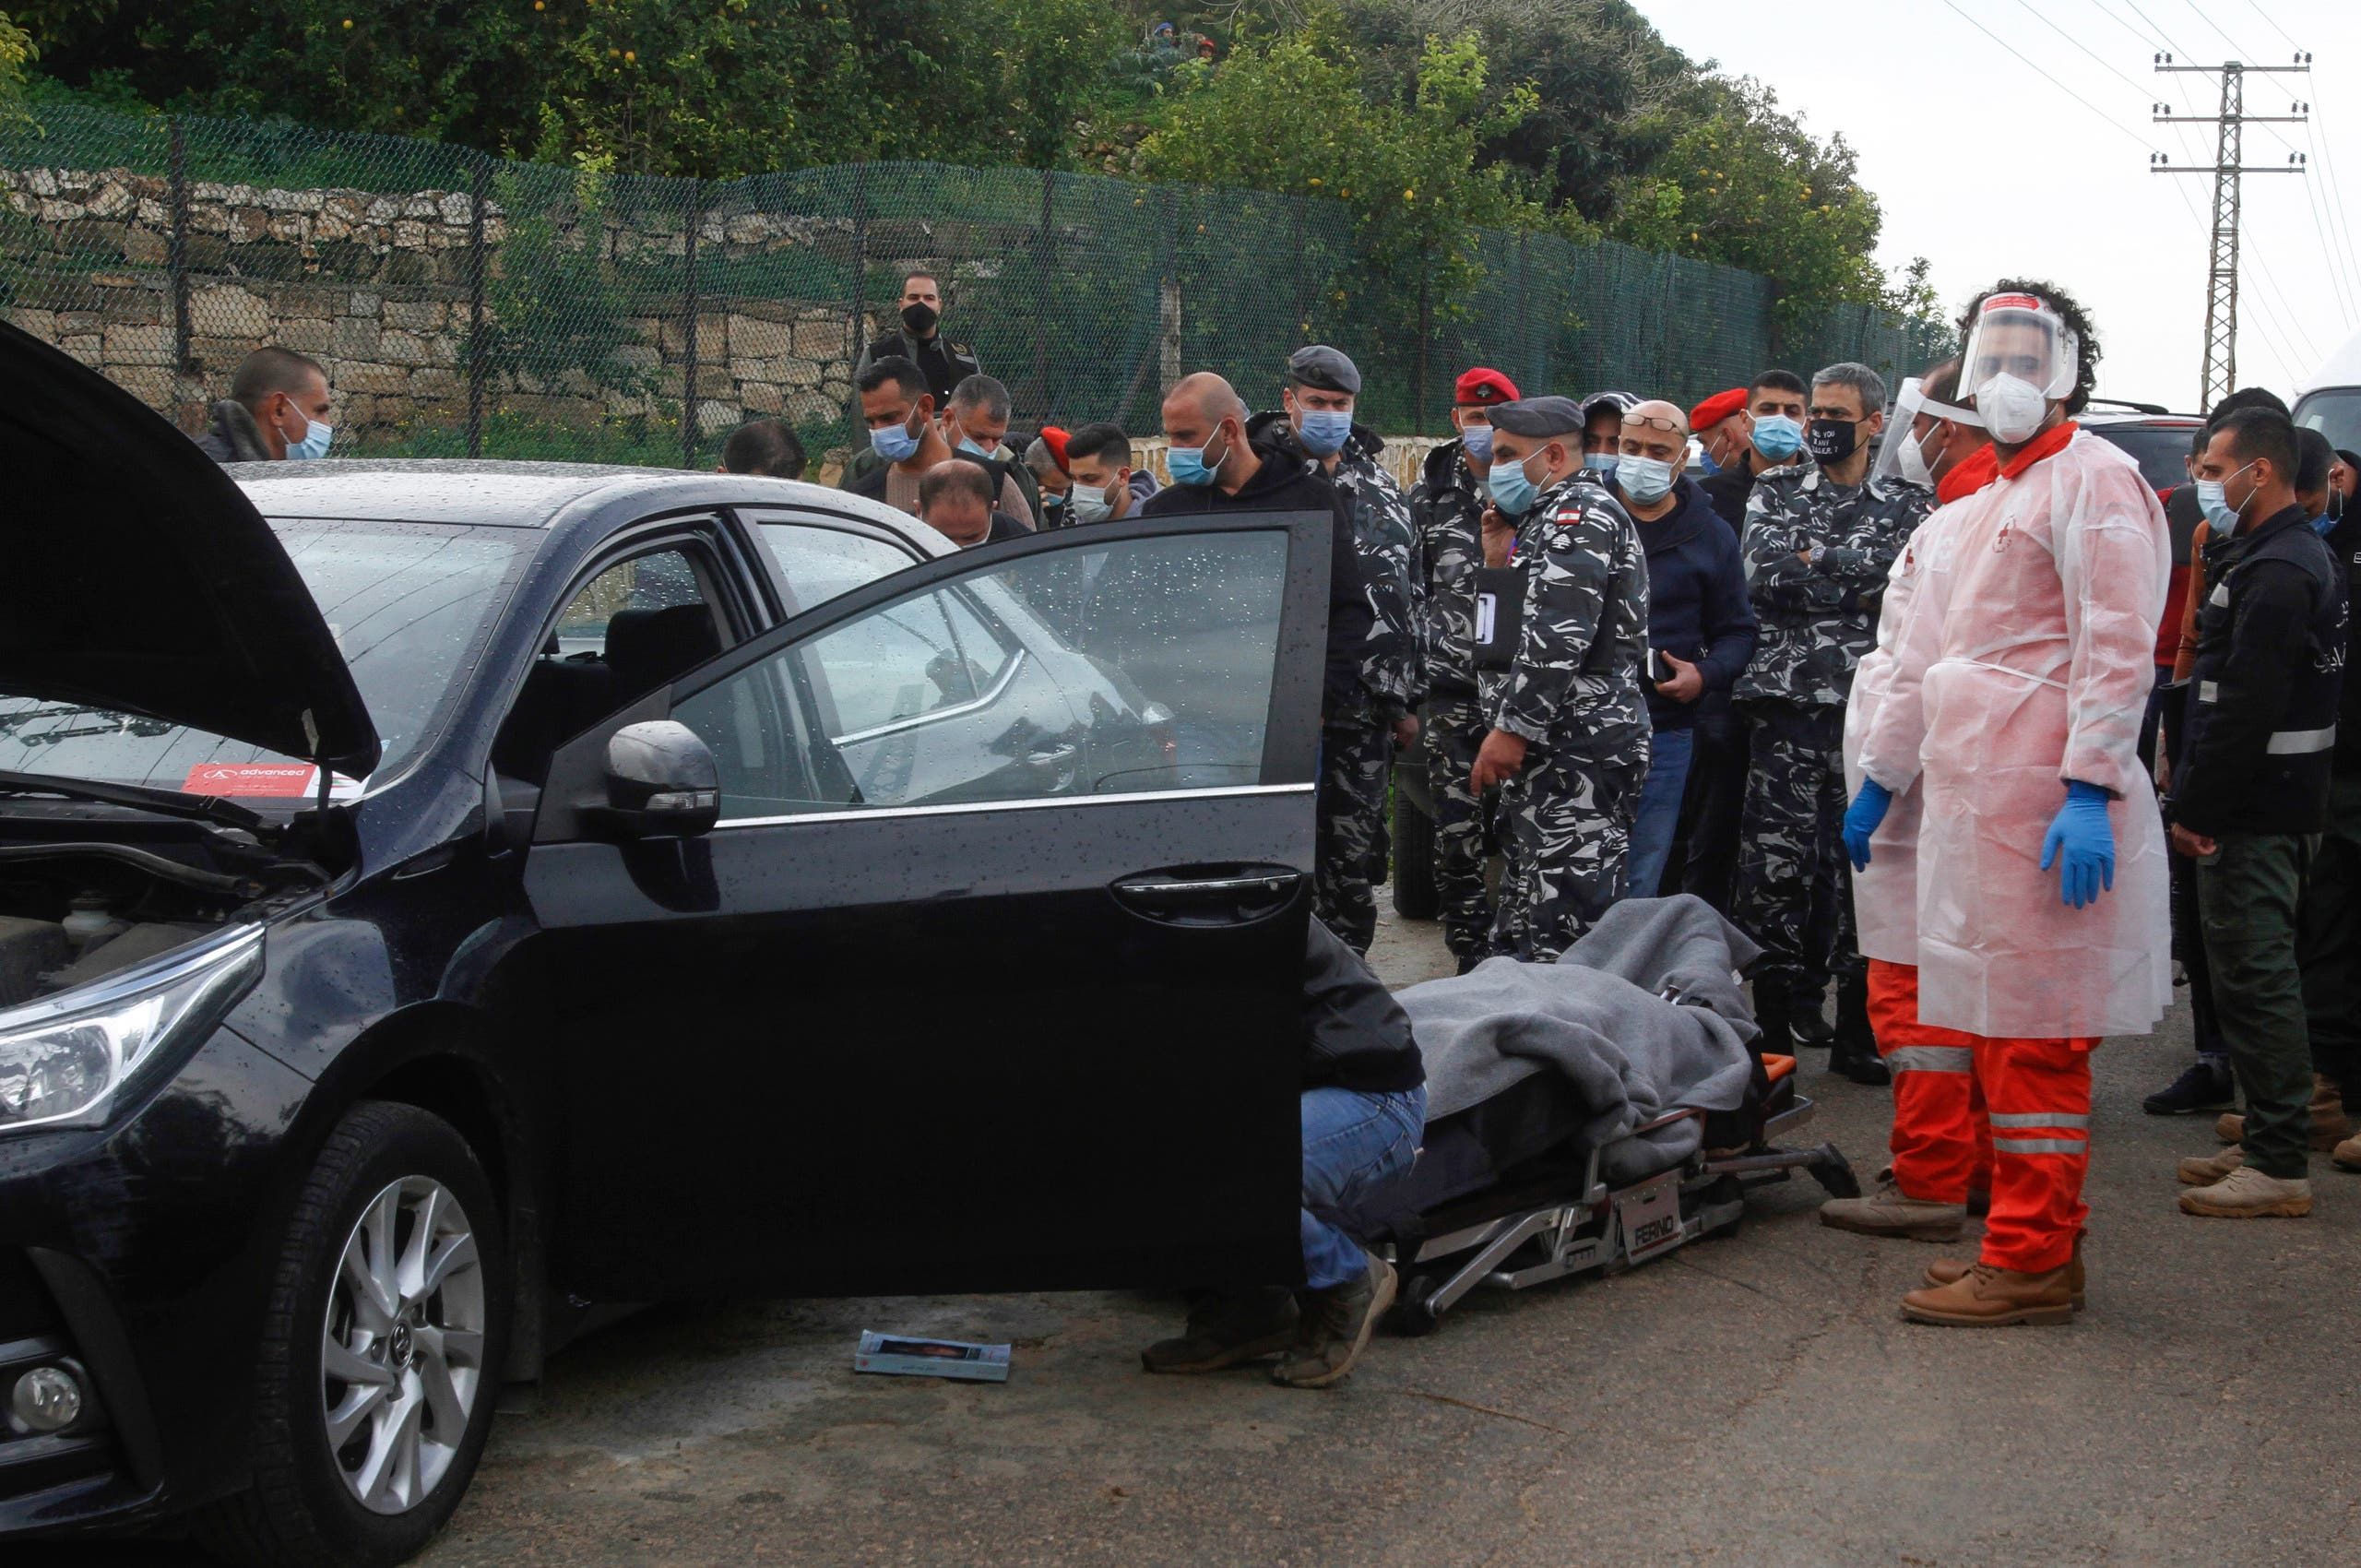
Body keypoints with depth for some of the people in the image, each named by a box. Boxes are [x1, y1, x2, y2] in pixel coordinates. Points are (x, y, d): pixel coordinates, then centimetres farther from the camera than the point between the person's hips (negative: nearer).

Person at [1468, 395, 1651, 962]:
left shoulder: (1581, 514, -10)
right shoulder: (1550, 517, 24)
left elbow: (1560, 637, -22)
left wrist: (1514, 727, -21)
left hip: (1579, 752, -11)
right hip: (1551, 750, 11)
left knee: (1562, 926, -14)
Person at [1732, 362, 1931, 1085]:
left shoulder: (1909, 505, 10)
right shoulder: (1774, 495, 12)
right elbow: (1763, 577, -5)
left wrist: (1815, 557, -9)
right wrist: (1858, 589, -7)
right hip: (1786, 706, 0)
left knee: (1864, 864, 2)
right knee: (1773, 863, -2)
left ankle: (1857, 1033, 13)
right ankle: (1774, 1032, 7)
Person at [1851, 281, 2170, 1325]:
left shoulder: (2092, 479, -4)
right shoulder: (1979, 506, 24)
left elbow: (2117, 647, -13)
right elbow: (1922, 656, 29)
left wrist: (2090, 787, -20)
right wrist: (1881, 778, 29)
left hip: (2044, 804, -9)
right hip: (1969, 799, 9)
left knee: (2030, 1041, -7)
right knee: (1996, 1031, 10)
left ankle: (2032, 1265, -3)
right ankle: (2036, 1241, 17)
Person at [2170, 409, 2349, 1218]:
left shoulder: (2275, 573, -18)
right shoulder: (2305, 557, 17)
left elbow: (2246, 707, -24)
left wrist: (2195, 805, -18)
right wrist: (2196, 791, 19)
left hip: (2255, 816, -11)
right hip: (2279, 808, 11)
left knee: (2255, 978, -7)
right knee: (2258, 976, 16)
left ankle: (2278, 1166, -4)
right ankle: (2267, 1142, 24)